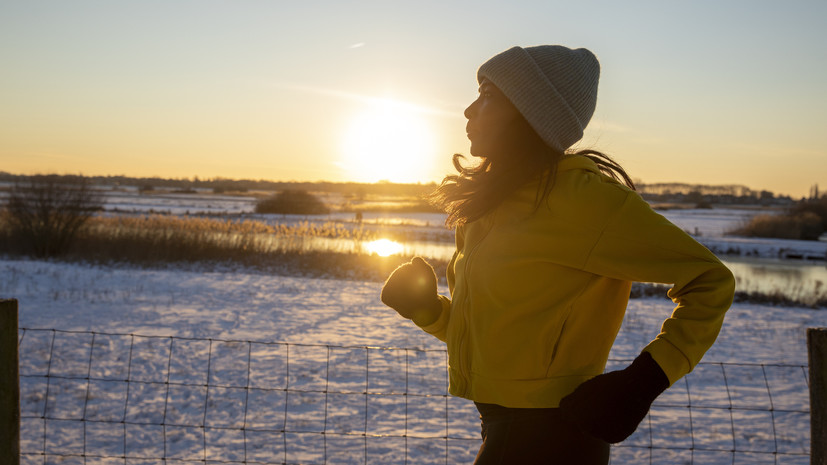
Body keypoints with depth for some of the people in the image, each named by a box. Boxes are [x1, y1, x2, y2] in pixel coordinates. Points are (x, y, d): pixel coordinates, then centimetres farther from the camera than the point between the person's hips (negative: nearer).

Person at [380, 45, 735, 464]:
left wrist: (642, 382, -19)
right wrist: (426, 307, 1)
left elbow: (710, 279, -11)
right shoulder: (494, 205, 11)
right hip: (507, 428, 9)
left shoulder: (578, 194, -15)